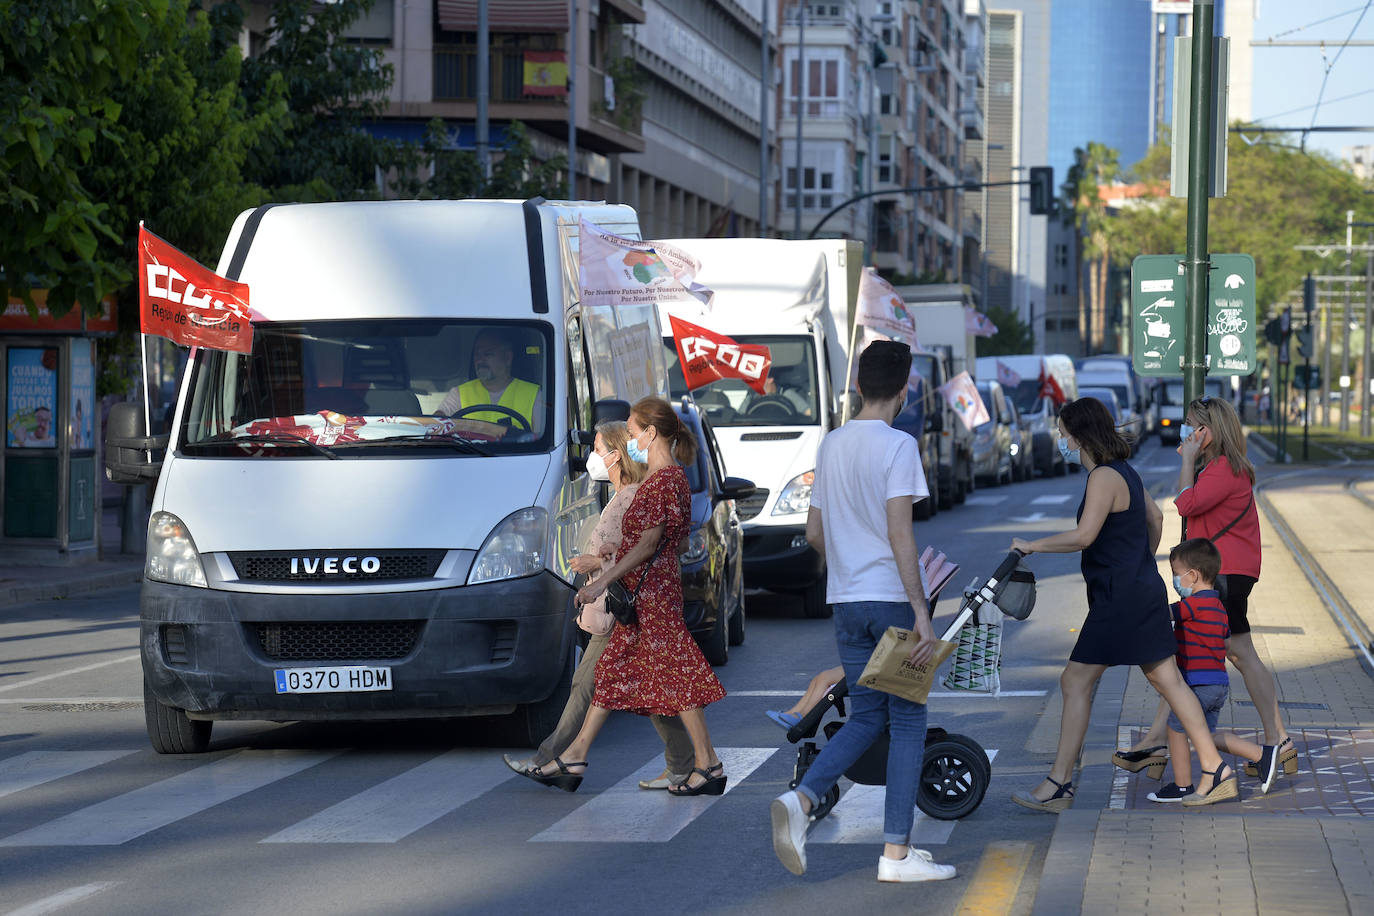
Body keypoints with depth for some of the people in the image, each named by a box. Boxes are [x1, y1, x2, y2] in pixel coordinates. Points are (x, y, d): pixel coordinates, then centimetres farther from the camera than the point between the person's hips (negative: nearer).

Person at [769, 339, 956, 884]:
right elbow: (899, 534, -18)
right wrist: (922, 613, -18)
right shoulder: (898, 446, -11)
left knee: (865, 719, 15)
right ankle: (897, 853, 0)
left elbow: (814, 534, 15)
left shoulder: (830, 446, 10)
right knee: (907, 723, 2)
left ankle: (801, 799, -9)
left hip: (845, 601, 6)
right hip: (893, 597, -6)